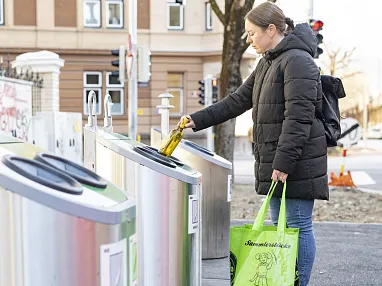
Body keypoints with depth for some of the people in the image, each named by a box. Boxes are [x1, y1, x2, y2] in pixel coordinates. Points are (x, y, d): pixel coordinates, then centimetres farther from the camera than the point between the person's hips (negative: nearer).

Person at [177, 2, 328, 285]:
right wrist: (198, 120, 15)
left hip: (297, 161, -10)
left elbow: (299, 116, -21)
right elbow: (238, 101, 20)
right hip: (275, 160, 10)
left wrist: (284, 161, -23)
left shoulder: (297, 61, -14)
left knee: (298, 225, -2)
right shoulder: (267, 63, 17)